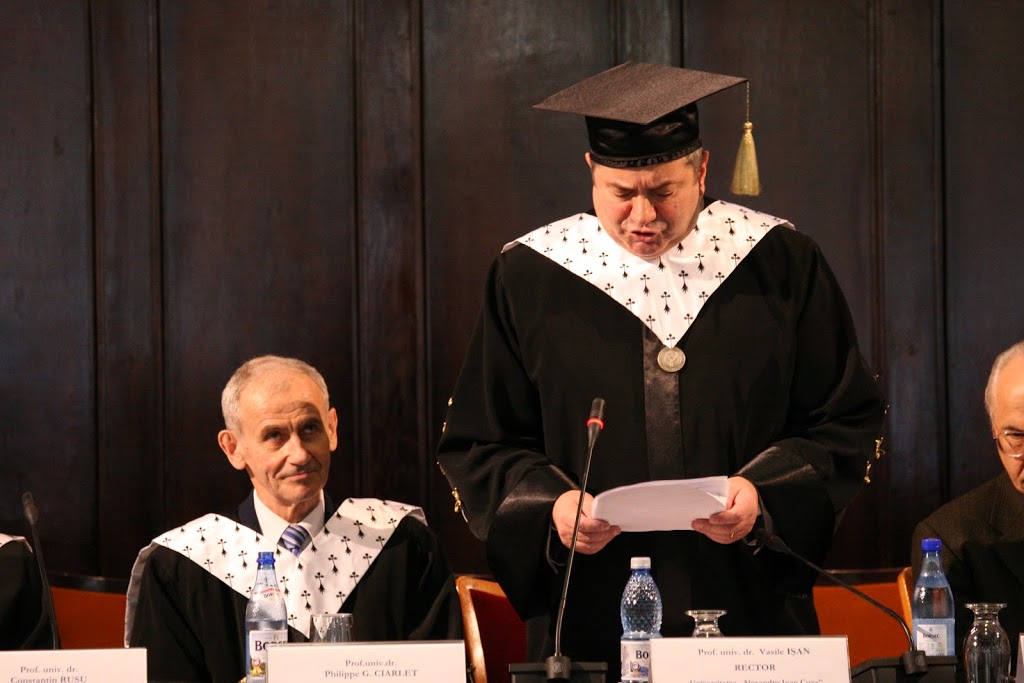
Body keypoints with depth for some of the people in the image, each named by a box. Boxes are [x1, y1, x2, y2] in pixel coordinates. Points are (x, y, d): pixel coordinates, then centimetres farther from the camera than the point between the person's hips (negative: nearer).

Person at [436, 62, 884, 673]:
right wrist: (549, 508, -15)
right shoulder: (530, 277, 1)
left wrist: (764, 496, -15)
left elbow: (847, 423, 2)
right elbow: (479, 446, 3)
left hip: (751, 611, 0)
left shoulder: (781, 267, 0)